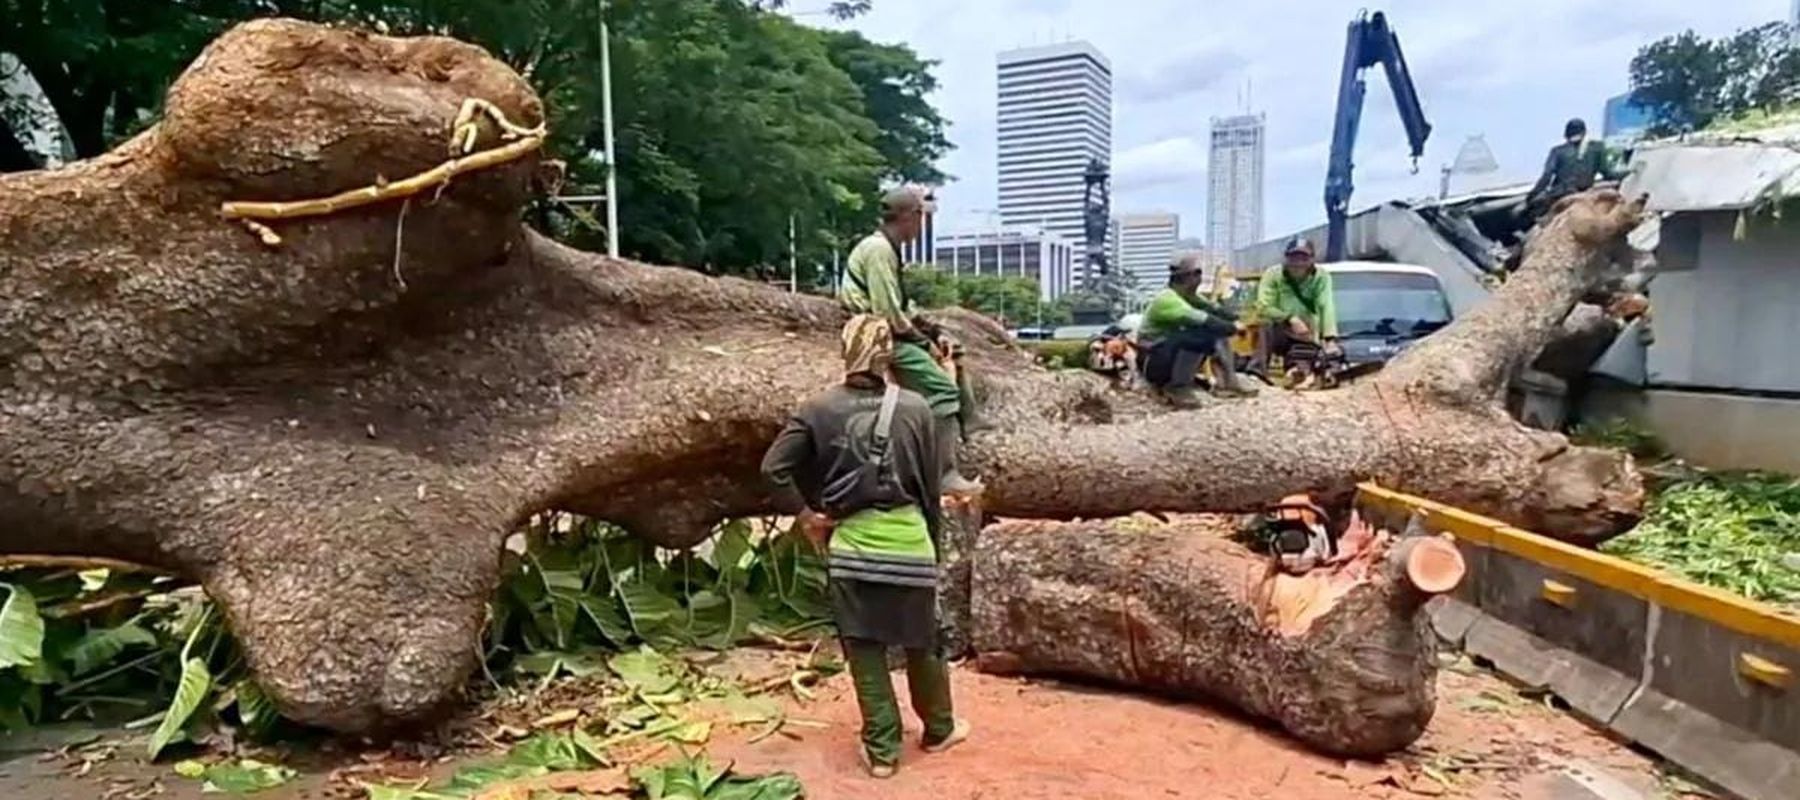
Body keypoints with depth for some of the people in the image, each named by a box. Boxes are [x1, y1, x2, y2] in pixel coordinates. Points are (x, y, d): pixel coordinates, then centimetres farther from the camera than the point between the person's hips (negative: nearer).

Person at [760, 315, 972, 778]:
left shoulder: (821, 409, -3)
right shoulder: (915, 408, -3)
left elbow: (774, 467, -8)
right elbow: (930, 487, 3)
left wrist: (804, 512, 4)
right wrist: (933, 540, 15)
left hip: (851, 544, 0)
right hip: (908, 540, 0)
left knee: (864, 651, 11)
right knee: (922, 643, 17)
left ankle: (881, 749, 19)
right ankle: (939, 730, 36)